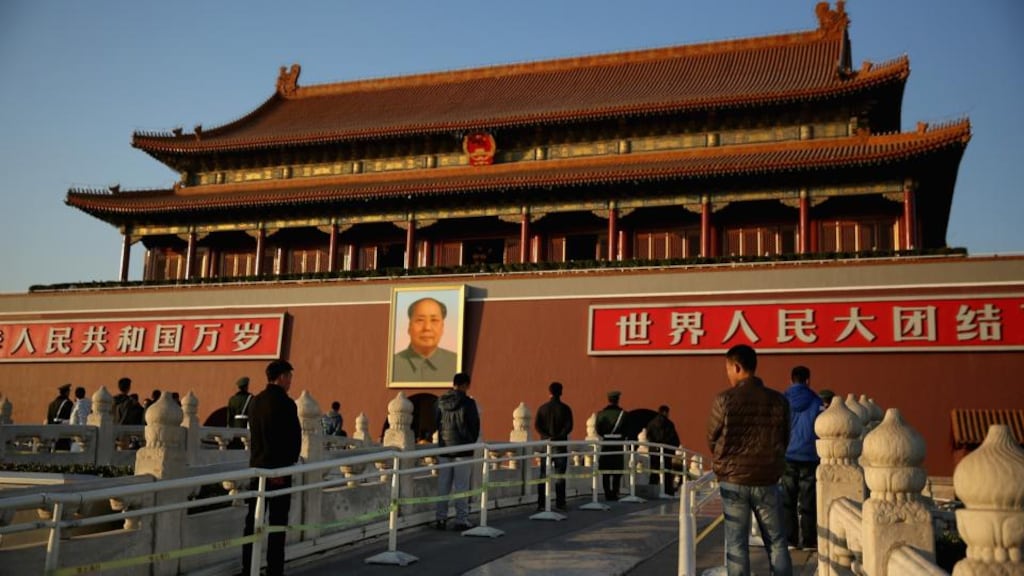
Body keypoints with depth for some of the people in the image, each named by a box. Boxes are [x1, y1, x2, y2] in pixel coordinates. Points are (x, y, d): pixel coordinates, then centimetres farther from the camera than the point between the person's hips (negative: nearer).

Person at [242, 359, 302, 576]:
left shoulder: (255, 402, 9)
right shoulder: (285, 403, -14)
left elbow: (253, 436, 13)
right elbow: (294, 438, -16)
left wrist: (259, 462, 16)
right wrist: (287, 464, -5)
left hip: (257, 467, 7)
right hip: (279, 469, -7)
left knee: (253, 520, 10)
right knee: (277, 523, 0)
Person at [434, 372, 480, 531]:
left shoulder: (440, 402, 2)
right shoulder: (468, 402, -11)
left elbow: (436, 423, 11)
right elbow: (475, 425, -5)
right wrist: (471, 442, 12)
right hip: (462, 449, -4)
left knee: (443, 486, 10)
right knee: (461, 486, 0)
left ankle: (440, 518, 12)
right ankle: (461, 520, 2)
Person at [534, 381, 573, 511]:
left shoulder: (542, 408, 4)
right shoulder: (565, 408, -3)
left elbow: (537, 425, -5)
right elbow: (569, 426, -13)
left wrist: (546, 437, -12)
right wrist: (559, 436, -15)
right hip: (560, 445, -2)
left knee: (543, 475, 7)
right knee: (559, 475, 2)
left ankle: (541, 503, 5)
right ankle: (559, 503, 0)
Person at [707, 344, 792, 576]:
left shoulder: (724, 400, -11)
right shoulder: (779, 401, -3)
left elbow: (712, 440, -1)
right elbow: (784, 440, 7)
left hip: (733, 481, -2)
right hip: (767, 481, 2)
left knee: (736, 543, 6)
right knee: (776, 542, 13)